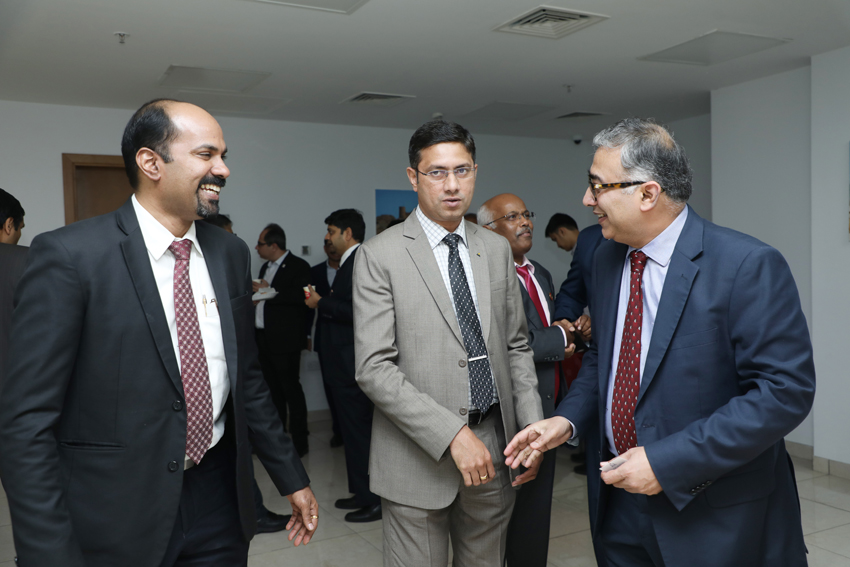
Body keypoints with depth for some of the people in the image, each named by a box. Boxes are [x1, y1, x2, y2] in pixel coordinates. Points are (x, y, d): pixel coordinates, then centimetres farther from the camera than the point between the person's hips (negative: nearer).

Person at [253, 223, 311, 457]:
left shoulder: (298, 266, -9)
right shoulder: (266, 267, 19)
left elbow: (300, 297, -23)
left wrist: (268, 291, -20)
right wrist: (257, 293, 3)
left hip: (284, 339, -8)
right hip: (265, 339, 8)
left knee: (291, 389, -3)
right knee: (273, 390, 14)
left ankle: (299, 441, 6)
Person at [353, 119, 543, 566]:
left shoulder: (497, 249, 7)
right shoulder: (379, 256, -9)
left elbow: (516, 346, 11)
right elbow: (373, 368, -15)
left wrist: (533, 428, 0)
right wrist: (453, 434, -20)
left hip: (495, 446, 5)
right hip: (420, 455, -4)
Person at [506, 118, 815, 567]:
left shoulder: (749, 265, -18)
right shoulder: (607, 258, 2)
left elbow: (786, 391, -20)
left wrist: (667, 461, -23)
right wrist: (567, 418, -3)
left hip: (717, 514, -5)